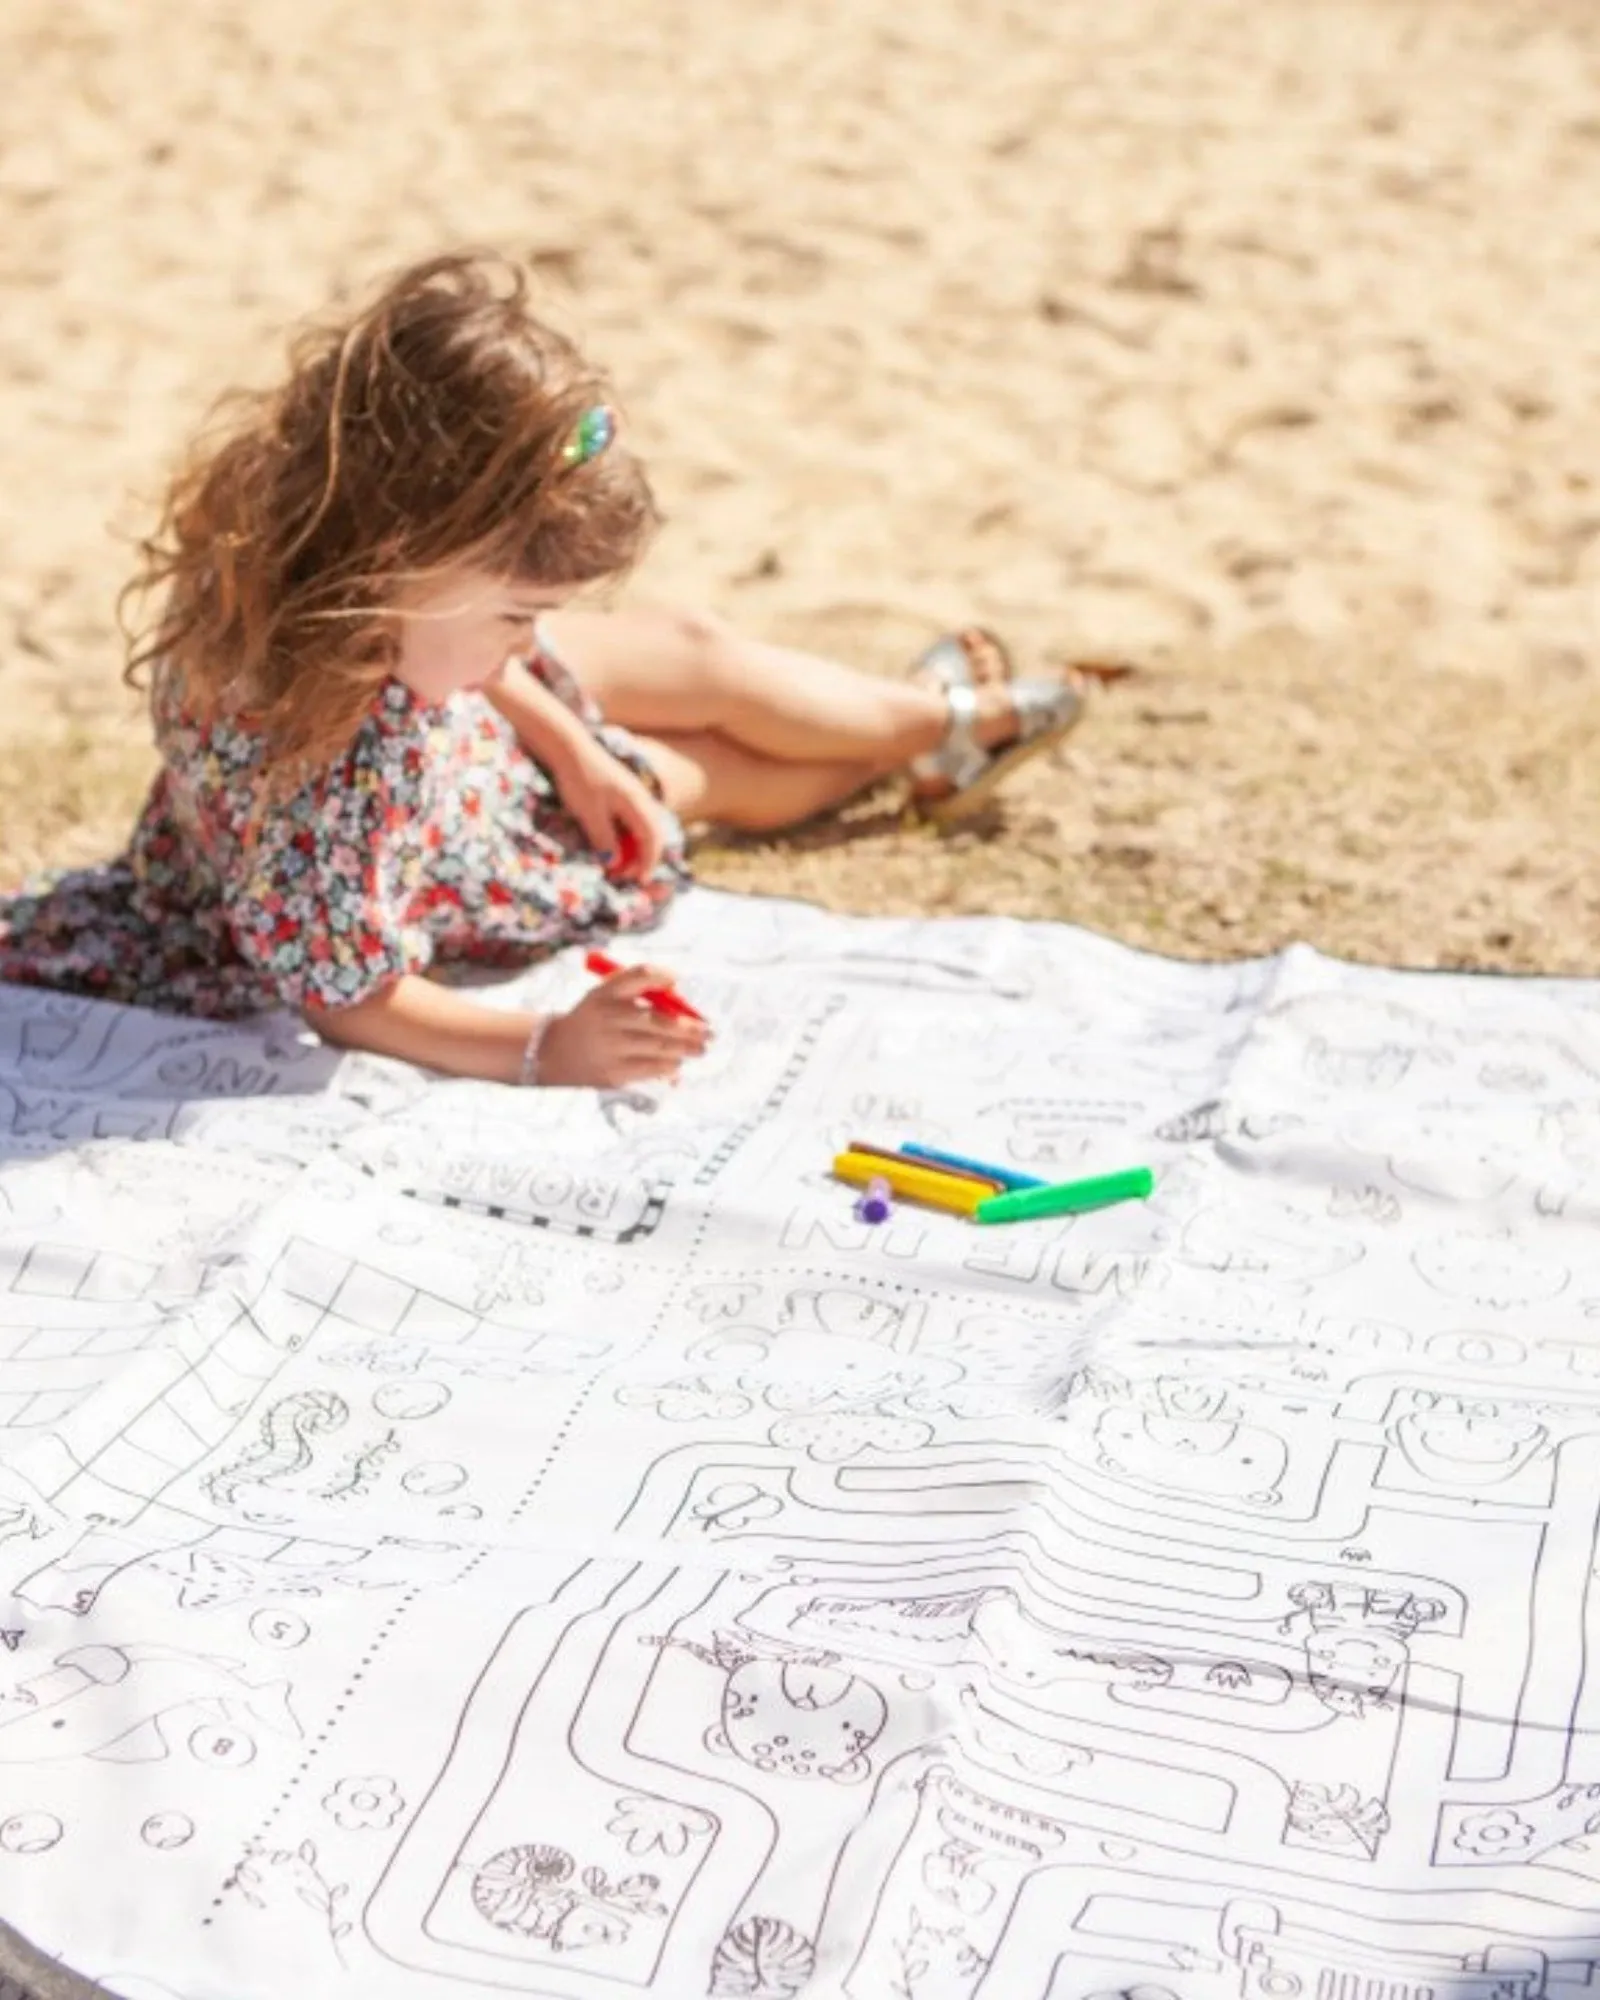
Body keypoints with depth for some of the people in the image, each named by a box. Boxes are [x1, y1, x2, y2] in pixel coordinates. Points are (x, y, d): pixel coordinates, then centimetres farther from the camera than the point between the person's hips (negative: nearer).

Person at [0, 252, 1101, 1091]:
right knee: (697, 772, 11)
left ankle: (931, 713, 43)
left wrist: (568, 745, -7)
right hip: (441, 858, -6)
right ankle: (939, 730, 40)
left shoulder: (290, 533, -30)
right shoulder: (339, 779, -52)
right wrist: (545, 1049, -44)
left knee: (695, 653, 14)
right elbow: (348, 1000, -37)